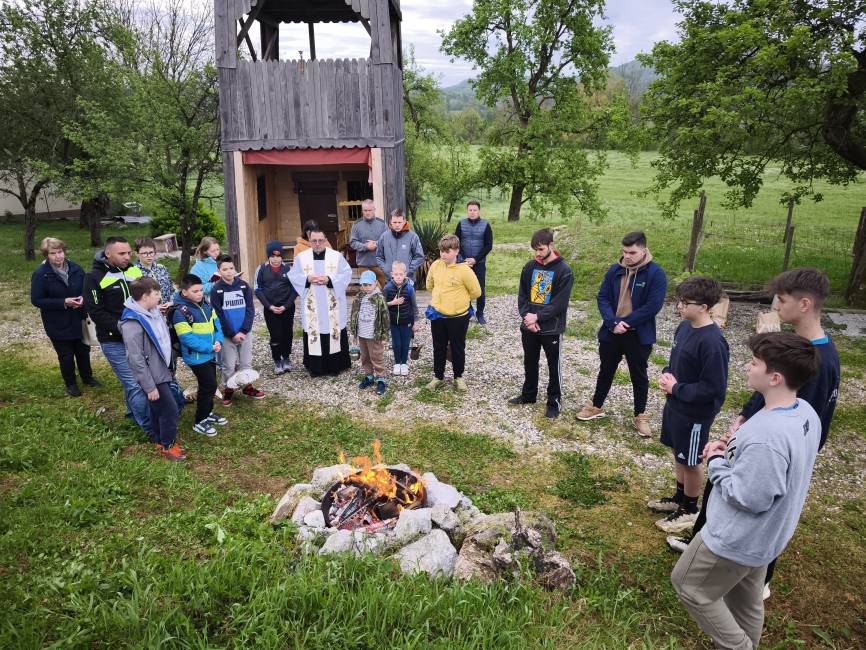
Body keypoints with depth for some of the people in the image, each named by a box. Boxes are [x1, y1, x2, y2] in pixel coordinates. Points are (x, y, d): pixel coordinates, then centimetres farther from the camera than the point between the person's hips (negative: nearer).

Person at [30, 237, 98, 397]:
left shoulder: (75, 268, -4)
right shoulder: (40, 274, -15)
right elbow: (36, 300, -14)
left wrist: (83, 298, -16)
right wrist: (63, 302, -23)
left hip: (79, 320, 3)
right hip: (57, 325, -3)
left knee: (83, 351, 17)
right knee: (66, 355, 9)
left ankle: (87, 377, 38)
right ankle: (71, 384, 28)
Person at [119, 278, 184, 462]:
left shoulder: (154, 312, 0)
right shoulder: (132, 323, -26)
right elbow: (136, 359, -24)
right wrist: (150, 387, -20)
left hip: (162, 372, 8)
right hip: (152, 377, -8)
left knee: (158, 409, 21)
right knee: (169, 409, 0)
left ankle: (160, 440, 36)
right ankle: (168, 446, 18)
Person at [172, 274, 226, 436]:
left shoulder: (206, 304, 3)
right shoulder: (180, 312, -21)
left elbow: (216, 323, 7)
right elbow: (187, 338, -24)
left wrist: (218, 341, -10)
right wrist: (209, 348, -23)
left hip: (210, 354, 8)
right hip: (197, 357, -8)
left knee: (209, 385, 19)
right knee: (209, 386, -4)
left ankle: (208, 413, 38)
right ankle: (200, 422, 11)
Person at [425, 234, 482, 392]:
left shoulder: (464, 270, -17)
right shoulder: (435, 265, -4)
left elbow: (476, 292, -9)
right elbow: (430, 285, 14)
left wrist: (460, 301, 3)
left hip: (458, 316, -4)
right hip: (437, 315, 4)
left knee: (458, 348, 12)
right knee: (439, 348, 15)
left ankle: (458, 376, 30)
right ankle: (438, 376, 30)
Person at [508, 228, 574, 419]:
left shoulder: (564, 270, -13)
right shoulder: (530, 266, 2)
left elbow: (560, 302, -16)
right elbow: (522, 294, 4)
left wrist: (537, 316, -19)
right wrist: (527, 316, -11)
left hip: (552, 329, -5)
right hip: (528, 327, 5)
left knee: (554, 367, 9)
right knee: (529, 363, 19)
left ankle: (554, 402, 23)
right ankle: (528, 395, 37)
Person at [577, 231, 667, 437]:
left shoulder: (656, 273, -13)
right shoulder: (614, 270, -1)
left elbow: (653, 305, -18)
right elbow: (603, 298, -2)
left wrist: (625, 323, -18)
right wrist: (613, 323, -17)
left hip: (639, 335, -3)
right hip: (611, 333, 3)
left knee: (639, 375, 12)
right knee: (606, 370, 17)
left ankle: (640, 416, 27)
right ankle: (596, 406, 34)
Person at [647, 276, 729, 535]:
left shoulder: (712, 342, -29)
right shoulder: (685, 326, -3)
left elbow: (714, 389, -26)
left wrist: (676, 388, -19)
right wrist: (667, 374, -6)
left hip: (695, 413, -8)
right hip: (675, 404, 8)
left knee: (691, 461, 11)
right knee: (678, 452, 23)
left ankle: (690, 510, 32)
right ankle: (679, 498, 43)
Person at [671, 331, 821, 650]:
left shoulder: (767, 436, -36)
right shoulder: (806, 413, -5)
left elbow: (749, 498, -29)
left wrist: (716, 462, -16)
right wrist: (734, 450, -3)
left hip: (735, 540, -9)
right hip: (762, 536, 9)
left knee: (689, 586, 13)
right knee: (746, 600, 27)